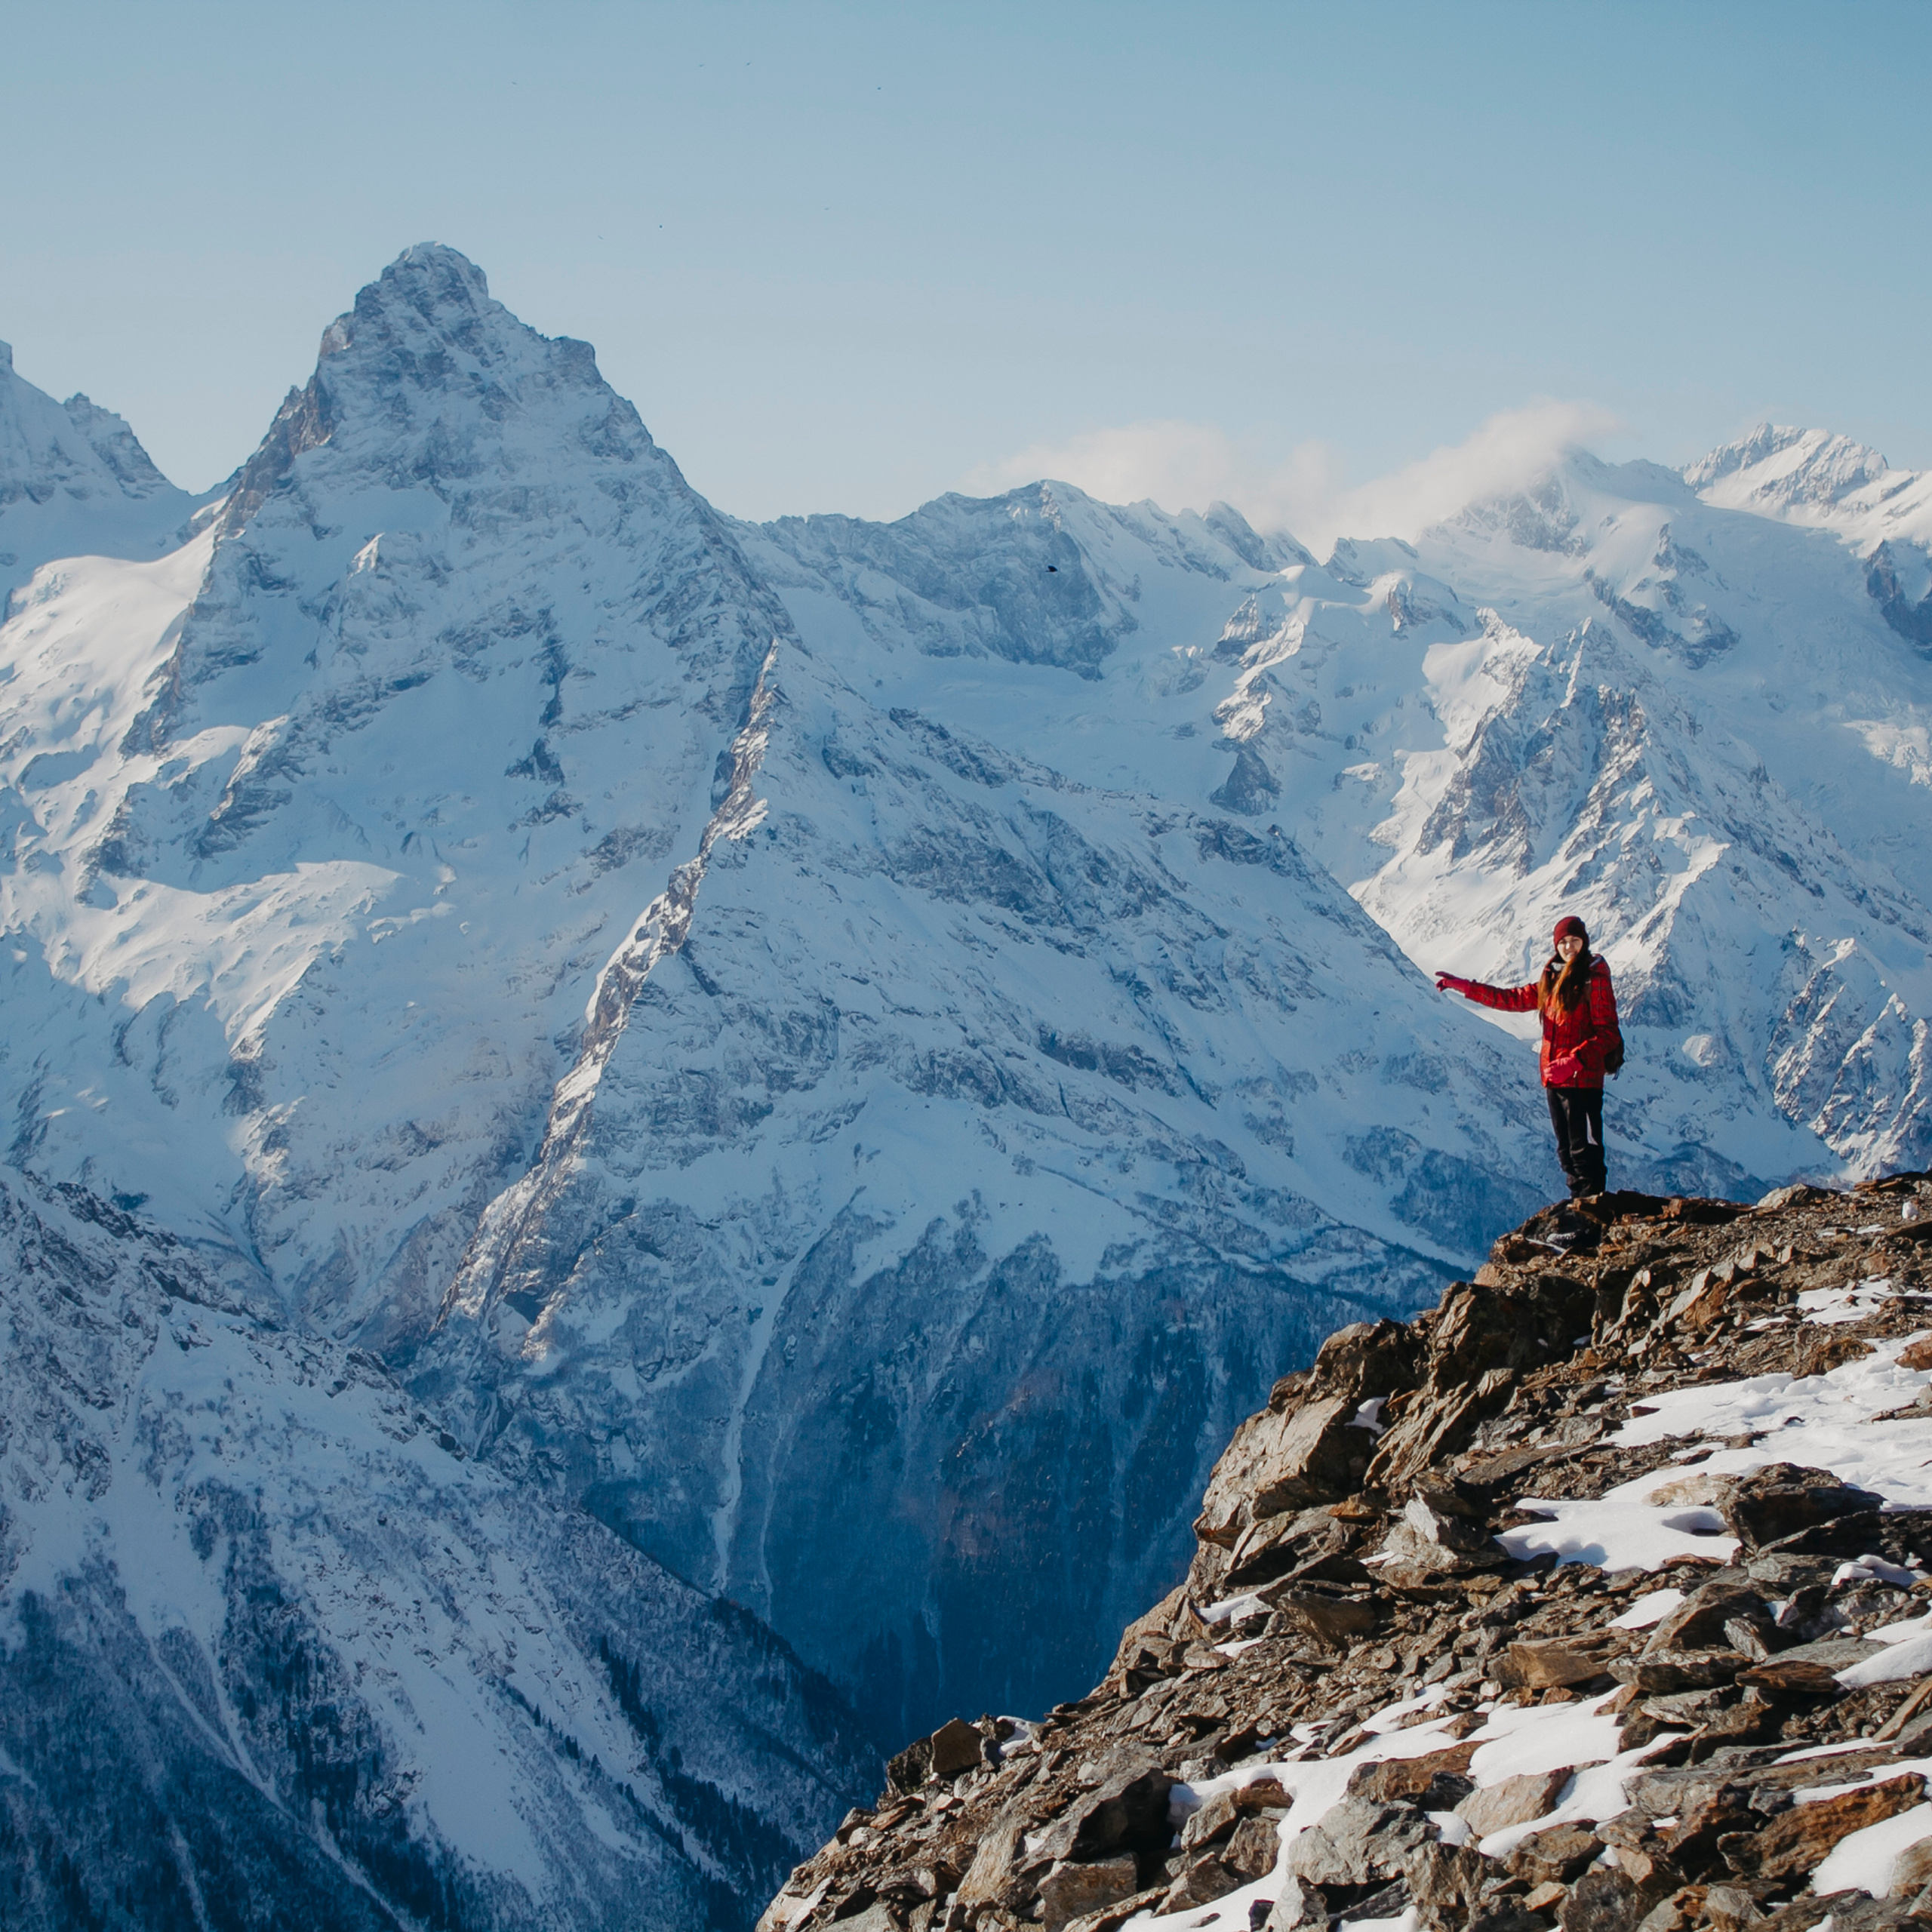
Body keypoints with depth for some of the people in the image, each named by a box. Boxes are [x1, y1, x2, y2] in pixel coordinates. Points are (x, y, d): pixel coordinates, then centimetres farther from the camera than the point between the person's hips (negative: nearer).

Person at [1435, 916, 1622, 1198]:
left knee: (1584, 1151, -10)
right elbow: (1513, 999, 24)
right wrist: (1463, 986, 20)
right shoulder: (1552, 982, 15)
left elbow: (1607, 1034, -13)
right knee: (1566, 1151, 9)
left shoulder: (1594, 980, -8)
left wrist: (1574, 1061, -23)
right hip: (1554, 1080, 8)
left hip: (1582, 1080, -8)